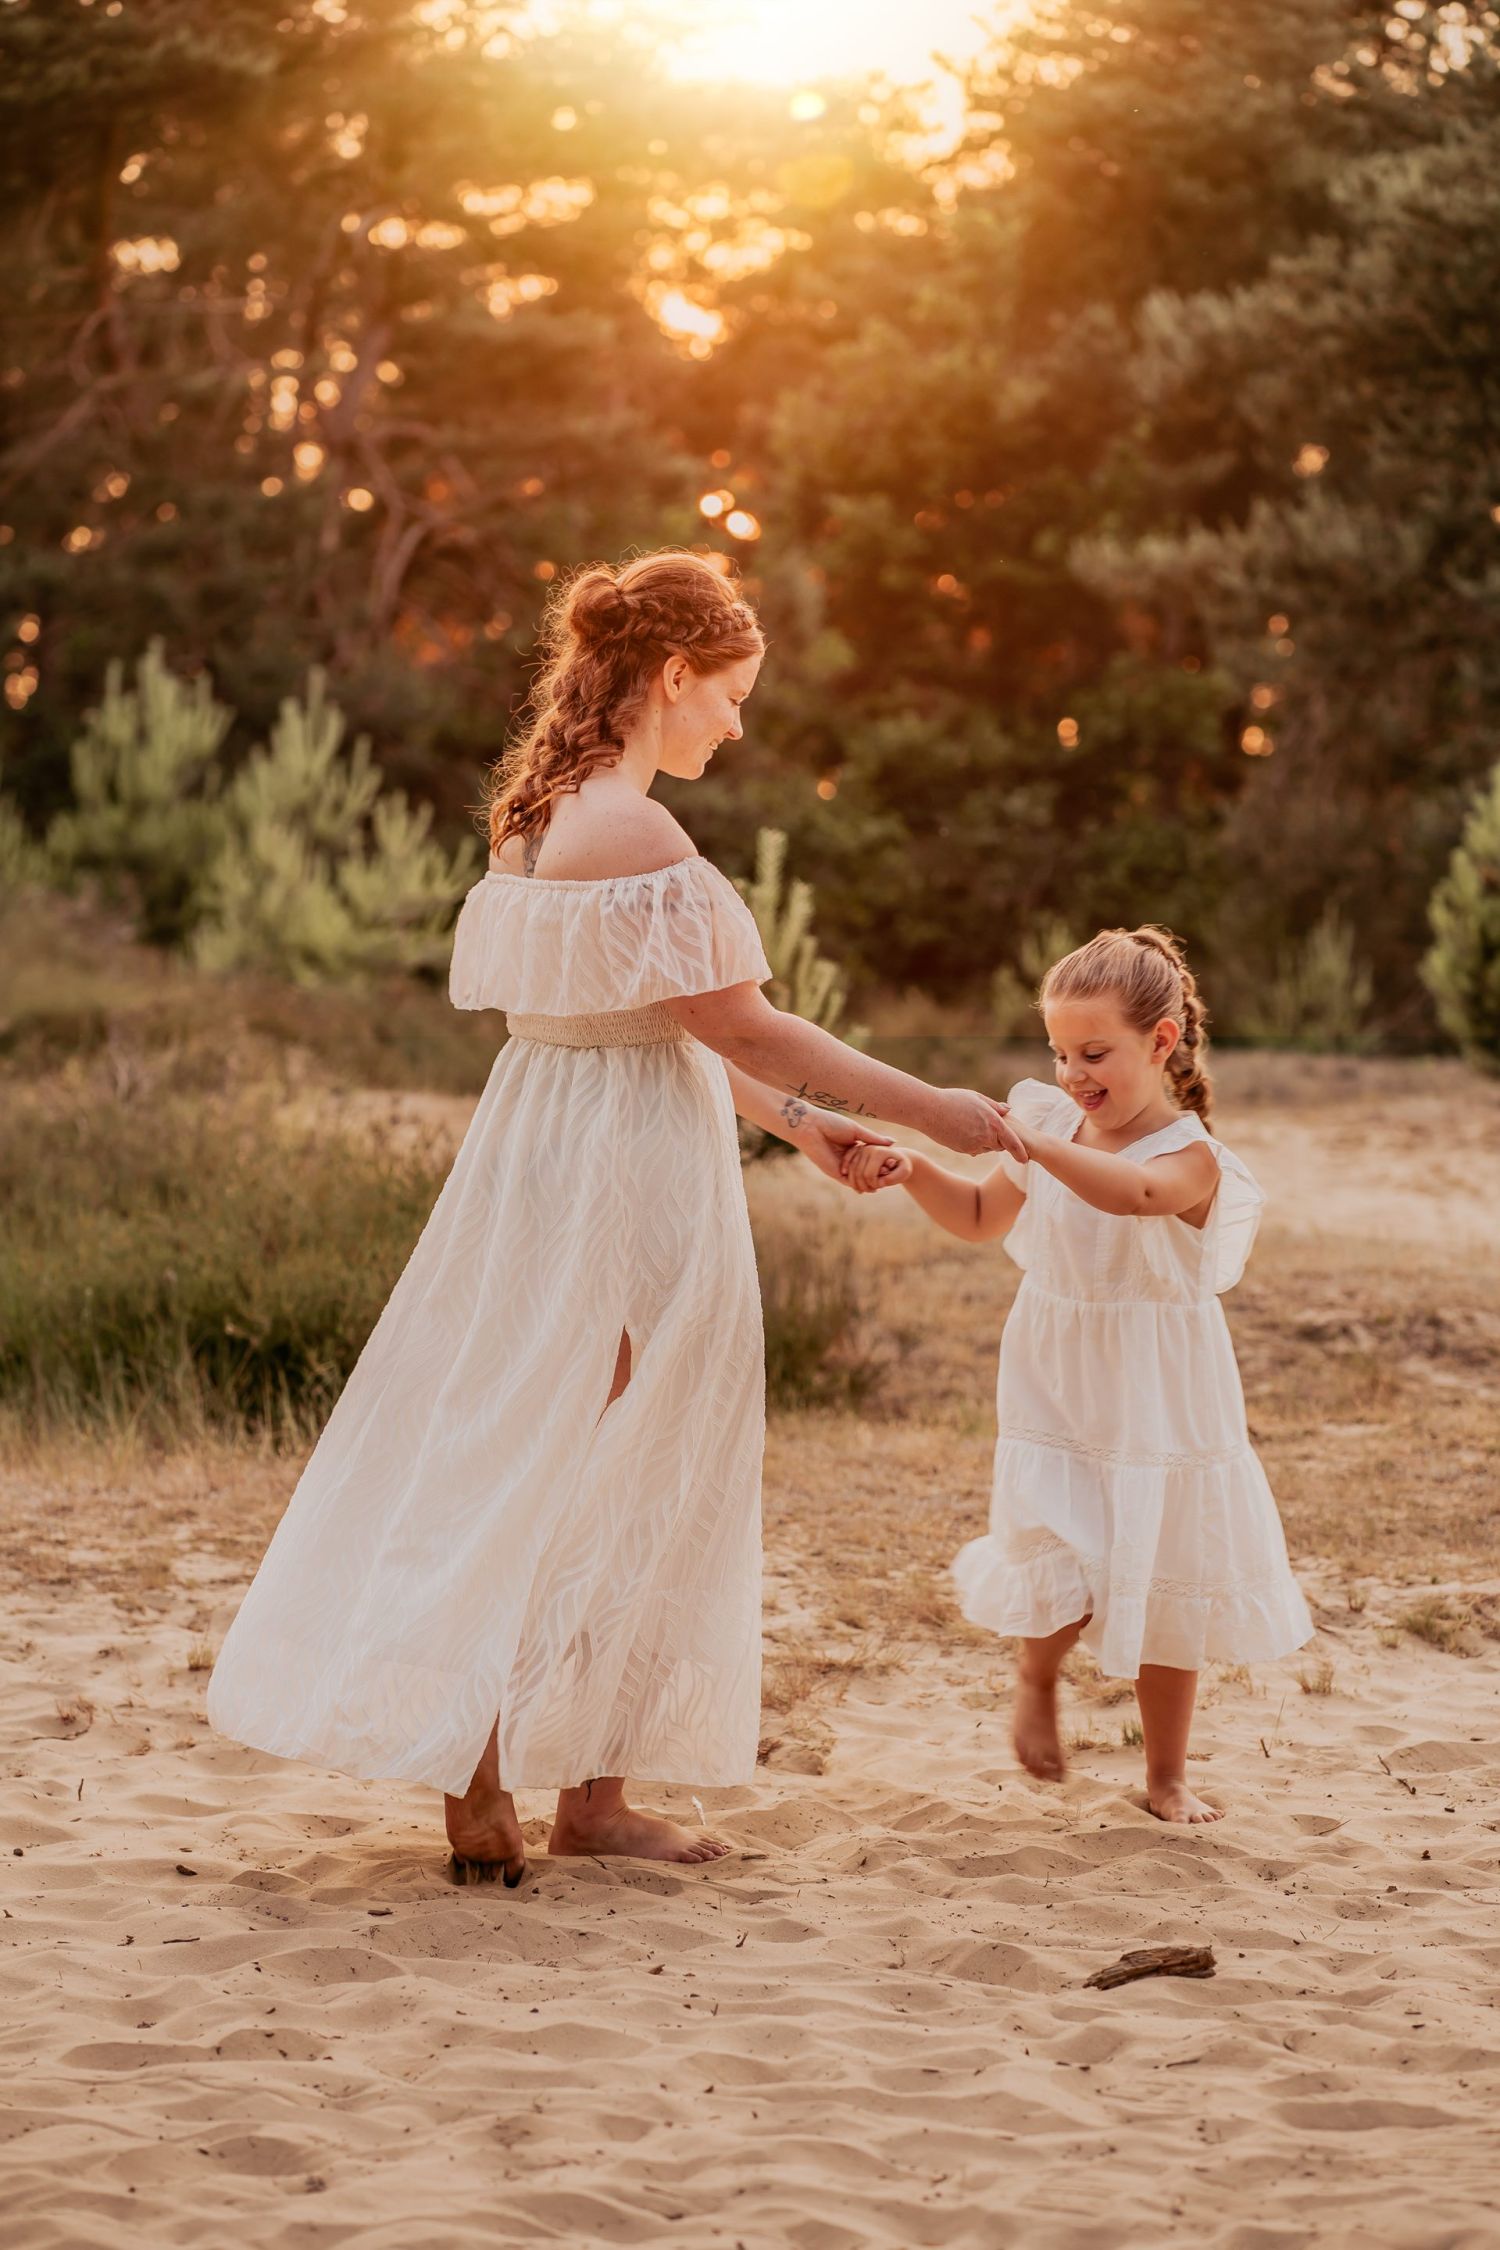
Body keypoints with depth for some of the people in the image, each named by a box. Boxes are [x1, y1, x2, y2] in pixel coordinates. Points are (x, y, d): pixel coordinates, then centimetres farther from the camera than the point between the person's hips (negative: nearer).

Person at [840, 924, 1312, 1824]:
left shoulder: (1190, 1156, -16)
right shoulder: (1055, 1129, 2)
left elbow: (1132, 1193, -40)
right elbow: (981, 1218, 18)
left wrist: (1033, 1141, -51)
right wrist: (913, 1170, 0)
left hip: (1159, 1407, -3)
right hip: (1056, 1400, 3)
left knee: (1165, 1591, 6)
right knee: (1060, 1579, -8)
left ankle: (1167, 1776, 24)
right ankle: (1038, 1678, 27)